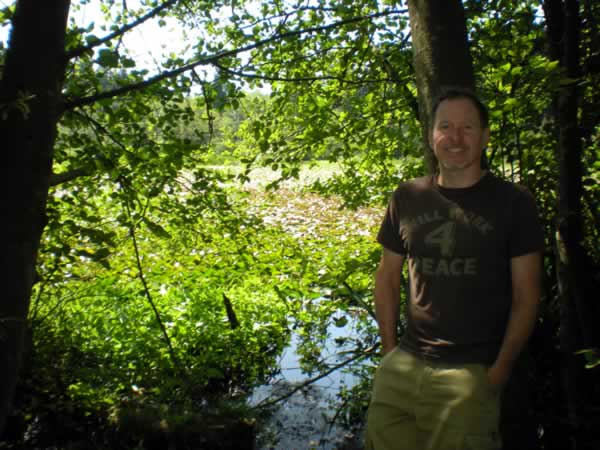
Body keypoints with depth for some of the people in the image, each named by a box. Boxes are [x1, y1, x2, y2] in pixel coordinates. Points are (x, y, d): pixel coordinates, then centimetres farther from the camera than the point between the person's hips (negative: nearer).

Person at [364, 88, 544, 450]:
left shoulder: (514, 203, -3)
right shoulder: (407, 198, 5)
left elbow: (526, 296, -2)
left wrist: (499, 372, -7)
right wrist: (391, 351, 6)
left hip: (473, 372, -3)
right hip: (404, 364, 3)